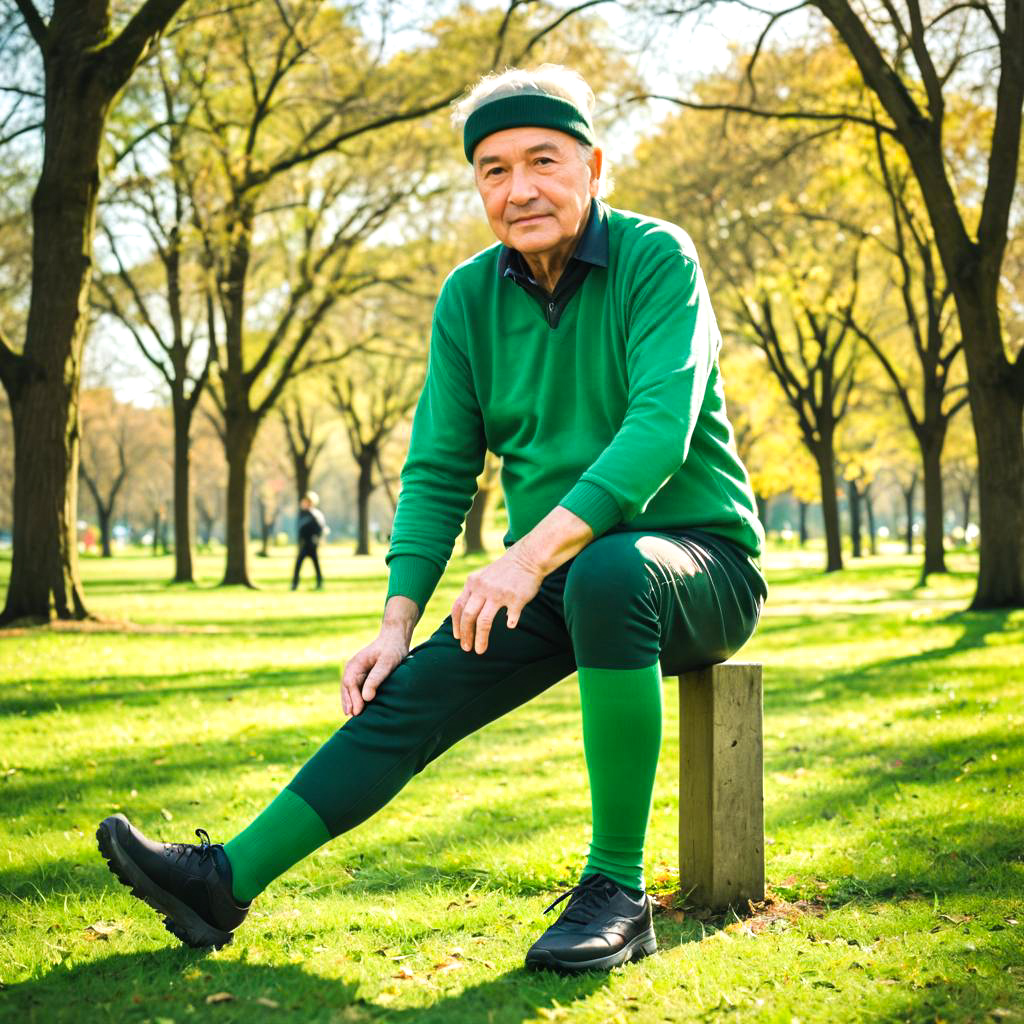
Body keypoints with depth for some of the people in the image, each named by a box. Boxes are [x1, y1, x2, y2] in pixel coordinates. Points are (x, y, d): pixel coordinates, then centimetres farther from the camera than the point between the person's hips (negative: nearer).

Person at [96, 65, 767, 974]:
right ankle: (227, 881, -4)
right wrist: (398, 623, -7)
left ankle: (617, 893, -27)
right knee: (409, 695, -11)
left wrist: (532, 554, -35)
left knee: (608, 572, -37)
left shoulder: (655, 258, -12)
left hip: (699, 559, -5)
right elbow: (437, 472, 5)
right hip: (558, 580, 5)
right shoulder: (470, 297, 4)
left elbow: (663, 427, -26)